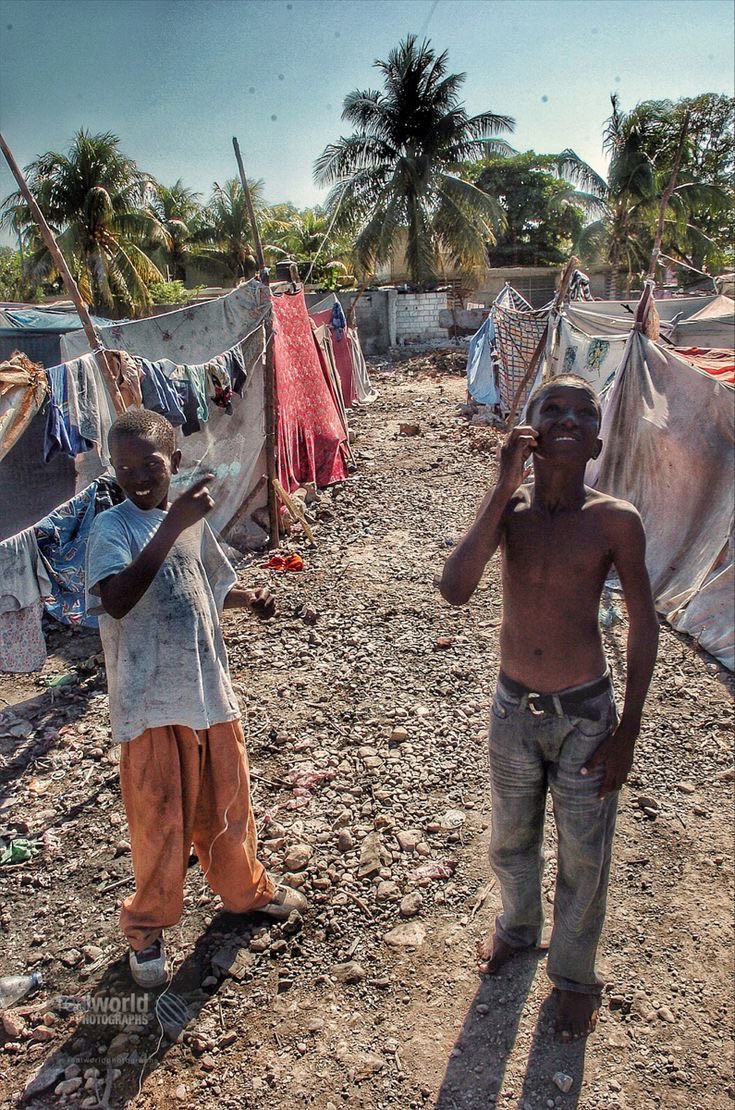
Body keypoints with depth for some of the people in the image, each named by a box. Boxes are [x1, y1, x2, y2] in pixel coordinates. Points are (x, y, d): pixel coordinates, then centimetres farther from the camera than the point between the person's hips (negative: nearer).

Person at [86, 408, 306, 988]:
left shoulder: (191, 519, 4)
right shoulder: (111, 529, -14)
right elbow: (117, 601, -33)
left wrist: (252, 599, -1)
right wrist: (171, 526, -37)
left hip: (211, 691, 5)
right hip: (151, 703, -5)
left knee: (227, 800, 21)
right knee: (159, 820, 8)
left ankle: (246, 887, 46)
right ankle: (147, 926, 33)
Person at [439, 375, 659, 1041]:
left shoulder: (614, 521, -15)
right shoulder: (509, 507, -9)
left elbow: (644, 627, -7)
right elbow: (455, 589, -25)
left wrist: (627, 732, -7)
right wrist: (504, 490, -27)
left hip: (585, 713, -2)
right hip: (514, 709, 2)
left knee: (584, 858, 15)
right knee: (511, 841, 24)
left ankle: (574, 973, 43)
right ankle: (518, 925, 55)